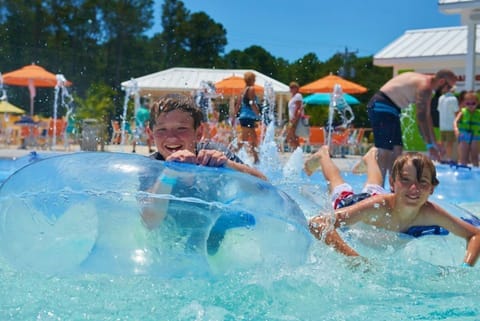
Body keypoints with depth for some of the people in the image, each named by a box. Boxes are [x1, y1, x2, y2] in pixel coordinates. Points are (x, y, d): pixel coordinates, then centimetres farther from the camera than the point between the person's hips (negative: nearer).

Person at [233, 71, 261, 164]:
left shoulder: (244, 90, 16)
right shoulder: (251, 89, -8)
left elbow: (238, 105, 17)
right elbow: (252, 103, -18)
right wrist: (259, 114, -18)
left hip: (243, 117, 9)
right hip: (249, 117, -9)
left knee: (254, 138, 14)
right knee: (244, 139, -9)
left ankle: (256, 159, 18)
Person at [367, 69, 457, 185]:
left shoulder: (424, 82, 15)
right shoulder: (424, 86, -17)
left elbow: (427, 117, 20)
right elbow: (421, 119, -21)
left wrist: (434, 143, 21)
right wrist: (430, 146, -19)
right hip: (382, 106, -11)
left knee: (397, 149, 9)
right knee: (385, 151, -12)